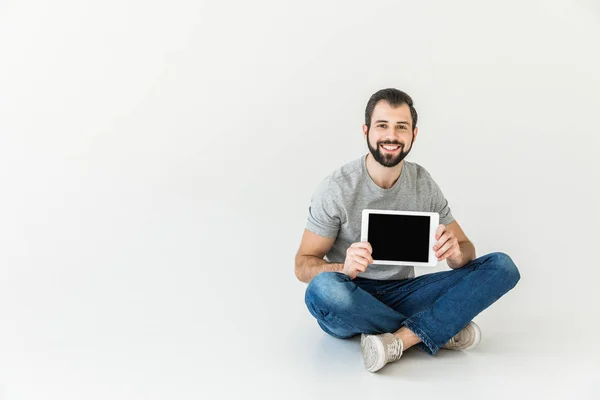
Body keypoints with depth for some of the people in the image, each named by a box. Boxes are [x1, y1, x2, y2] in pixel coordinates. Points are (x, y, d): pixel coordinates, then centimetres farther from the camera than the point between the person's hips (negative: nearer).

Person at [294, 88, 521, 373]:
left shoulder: (424, 184, -1)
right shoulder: (336, 188, -12)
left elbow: (465, 249, 4)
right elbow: (302, 265, -9)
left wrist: (455, 252, -22)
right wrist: (345, 269, -32)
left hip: (402, 294, 3)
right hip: (352, 299, -3)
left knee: (502, 266, -13)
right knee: (324, 288, -40)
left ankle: (400, 339, -28)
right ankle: (440, 330, -18)